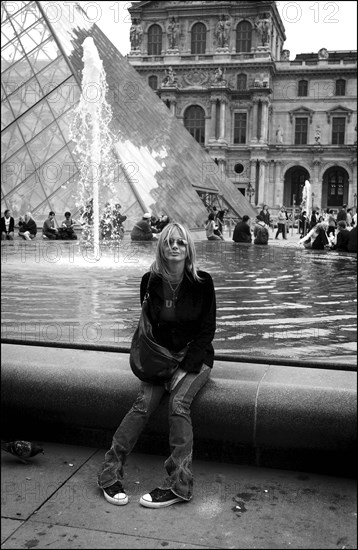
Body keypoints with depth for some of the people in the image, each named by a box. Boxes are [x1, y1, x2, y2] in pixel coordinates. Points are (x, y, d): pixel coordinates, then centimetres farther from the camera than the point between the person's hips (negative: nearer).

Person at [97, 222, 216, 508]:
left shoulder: (202, 282, -7)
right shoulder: (151, 281, -1)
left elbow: (207, 331, -6)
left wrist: (186, 368, -14)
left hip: (196, 358, -2)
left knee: (178, 402, -26)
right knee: (144, 403, -20)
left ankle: (179, 483, -23)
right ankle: (111, 473, -13)